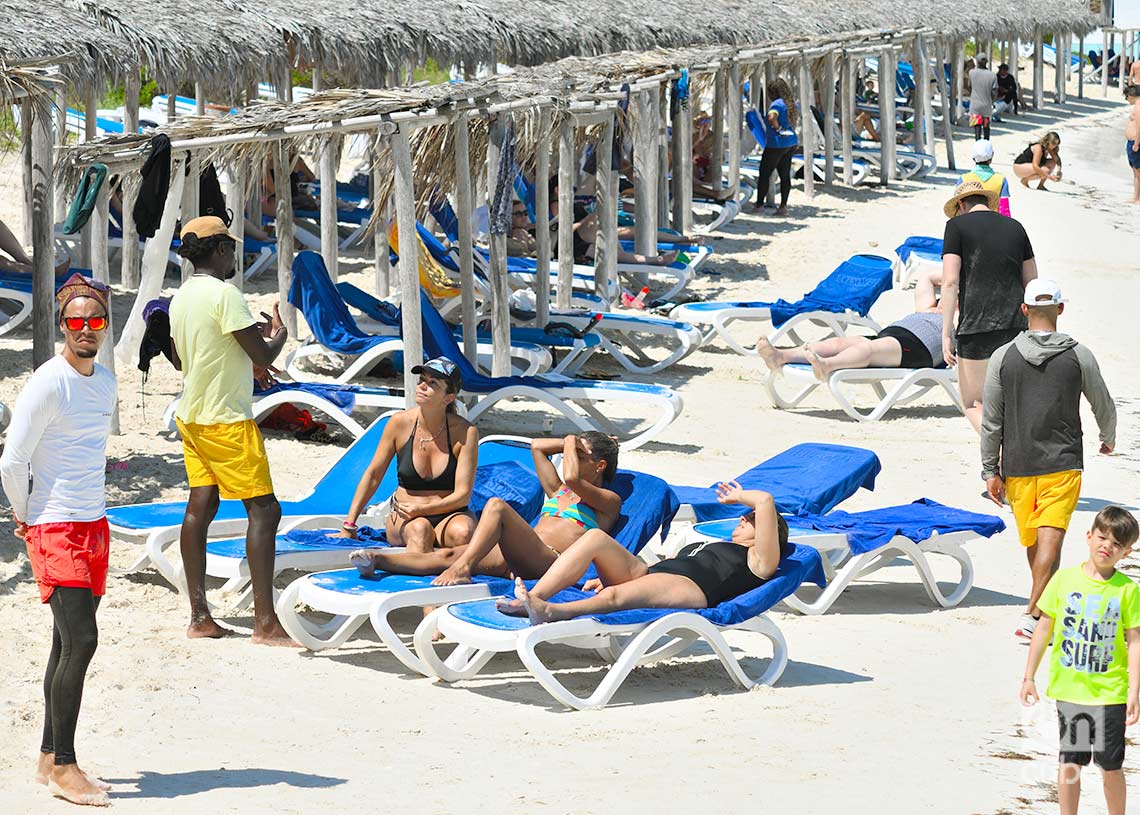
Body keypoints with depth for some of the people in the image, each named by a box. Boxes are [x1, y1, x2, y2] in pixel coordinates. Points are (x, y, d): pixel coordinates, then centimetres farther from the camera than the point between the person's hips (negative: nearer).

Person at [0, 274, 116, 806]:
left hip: (94, 524, 8)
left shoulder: (105, 382, 11)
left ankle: (50, 760, 16)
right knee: (80, 641, -14)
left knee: (71, 644, 9)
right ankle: (62, 767, -8)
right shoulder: (47, 384, -13)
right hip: (55, 528, -8)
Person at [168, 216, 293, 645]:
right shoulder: (224, 294, -17)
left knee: (200, 506, 8)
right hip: (225, 418, -9)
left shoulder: (181, 296, 10)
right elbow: (263, 357, -18)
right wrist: (278, 334, 5)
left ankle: (199, 617, 8)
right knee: (264, 509, -7)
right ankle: (265, 622, -11)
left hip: (191, 416, 9)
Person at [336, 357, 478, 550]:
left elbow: (462, 495, -9)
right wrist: (348, 527, 5)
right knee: (420, 529, -36)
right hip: (404, 521, 0)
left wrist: (422, 509, -25)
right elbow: (373, 475, 6)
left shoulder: (465, 432, -8)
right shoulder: (401, 423, -4)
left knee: (462, 532, -36)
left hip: (450, 515, 0)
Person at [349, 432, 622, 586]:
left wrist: (572, 445, 12)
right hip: (513, 560, 7)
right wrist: (571, 443, 39)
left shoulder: (608, 501, 14)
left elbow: (572, 478, -5)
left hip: (548, 560, -7)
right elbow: (536, 446, 42)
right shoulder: (558, 491, 38)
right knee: (447, 555, -18)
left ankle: (462, 568, -50)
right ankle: (377, 559, -37)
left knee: (497, 506, -31)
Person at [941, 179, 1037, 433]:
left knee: (973, 403, 5)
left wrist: (946, 333, -7)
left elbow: (950, 282, -7)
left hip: (976, 328, -5)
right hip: (1016, 327, 5)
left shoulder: (957, 225, 1)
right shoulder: (1015, 227, 16)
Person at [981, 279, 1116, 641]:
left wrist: (991, 471, 7)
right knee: (1050, 540, -8)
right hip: (1063, 465, -2)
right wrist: (1108, 438, 32)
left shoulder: (1003, 357, -1)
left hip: (1017, 465, 2)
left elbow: (991, 421, 0)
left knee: (1033, 542, 16)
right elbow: (1104, 407, 11)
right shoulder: (1079, 356, -2)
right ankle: (1033, 615, -20)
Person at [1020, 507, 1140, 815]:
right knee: (1069, 762, 9)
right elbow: (1044, 628, 5)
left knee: (1111, 766, 6)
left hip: (1110, 693, -2)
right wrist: (1029, 676, 6)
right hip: (1069, 689, 2)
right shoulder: (1064, 579, -1)